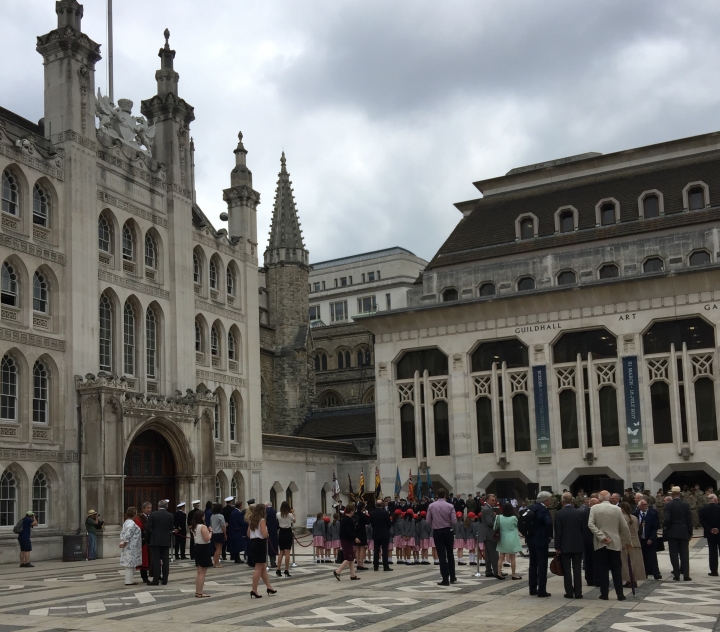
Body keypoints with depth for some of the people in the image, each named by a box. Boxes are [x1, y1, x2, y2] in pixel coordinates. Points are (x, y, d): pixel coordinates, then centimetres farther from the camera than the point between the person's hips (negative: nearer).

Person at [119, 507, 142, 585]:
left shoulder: (126, 522, 15)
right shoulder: (131, 523, -18)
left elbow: (122, 533, 19)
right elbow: (128, 535, -24)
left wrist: (122, 541, 12)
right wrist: (124, 543, -16)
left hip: (129, 547, 10)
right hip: (131, 547, -10)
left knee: (129, 564, 13)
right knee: (130, 564, -6)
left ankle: (128, 580, 18)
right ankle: (129, 581, -3)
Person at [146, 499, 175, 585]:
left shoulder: (153, 514, -7)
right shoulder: (171, 516, 1)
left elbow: (148, 528, -7)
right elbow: (171, 529, 5)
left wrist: (148, 538, 8)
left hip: (155, 540, -3)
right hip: (166, 541, 3)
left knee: (156, 560, -1)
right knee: (165, 560, 7)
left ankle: (156, 580, -3)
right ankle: (164, 579, 9)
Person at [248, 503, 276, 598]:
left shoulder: (252, 521, 11)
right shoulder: (262, 520, -12)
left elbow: (248, 535, 14)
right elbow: (264, 535, -20)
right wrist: (266, 529, -1)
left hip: (253, 543, 8)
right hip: (260, 544, -8)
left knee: (263, 567, 18)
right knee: (259, 568, -3)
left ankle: (269, 587, 26)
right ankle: (254, 590, -5)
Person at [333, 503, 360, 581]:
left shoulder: (344, 518, 12)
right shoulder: (349, 520, -18)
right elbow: (349, 531, -25)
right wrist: (355, 538, -18)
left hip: (344, 539, 10)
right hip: (347, 540, -10)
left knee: (351, 558, 13)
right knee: (349, 558, -7)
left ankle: (353, 575, 15)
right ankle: (337, 572, -10)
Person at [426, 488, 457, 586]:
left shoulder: (431, 506, -7)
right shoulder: (450, 506, -8)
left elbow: (428, 521, -3)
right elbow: (454, 521, -10)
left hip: (437, 532, -1)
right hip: (448, 531, 1)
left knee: (442, 556, 0)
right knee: (450, 554, 15)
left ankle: (445, 579, -2)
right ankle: (452, 577, 22)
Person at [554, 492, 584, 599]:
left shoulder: (559, 514, -8)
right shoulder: (580, 513, -3)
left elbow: (557, 532, -8)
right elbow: (583, 529, 2)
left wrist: (557, 547, -2)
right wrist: (584, 544, 11)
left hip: (565, 546, -2)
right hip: (578, 545, 2)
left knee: (567, 570, 4)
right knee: (577, 569, 5)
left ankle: (569, 592, 4)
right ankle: (578, 593, 5)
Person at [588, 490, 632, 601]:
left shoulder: (594, 508, -2)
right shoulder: (617, 509, -1)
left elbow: (590, 524, -13)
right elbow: (624, 527, 1)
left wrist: (602, 537, -13)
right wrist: (627, 542, 13)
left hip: (600, 544, -1)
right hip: (615, 543, 1)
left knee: (602, 569, 4)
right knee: (616, 569, 5)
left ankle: (604, 593, 4)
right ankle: (620, 595, 4)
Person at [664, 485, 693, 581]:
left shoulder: (668, 505, -6)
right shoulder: (686, 504, 0)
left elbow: (667, 520, -13)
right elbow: (689, 519, 0)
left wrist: (665, 532, -2)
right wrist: (690, 533, 8)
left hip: (672, 533, -2)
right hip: (684, 533, 2)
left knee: (674, 554, 3)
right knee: (684, 554, 3)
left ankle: (676, 575, 2)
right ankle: (686, 575, -1)